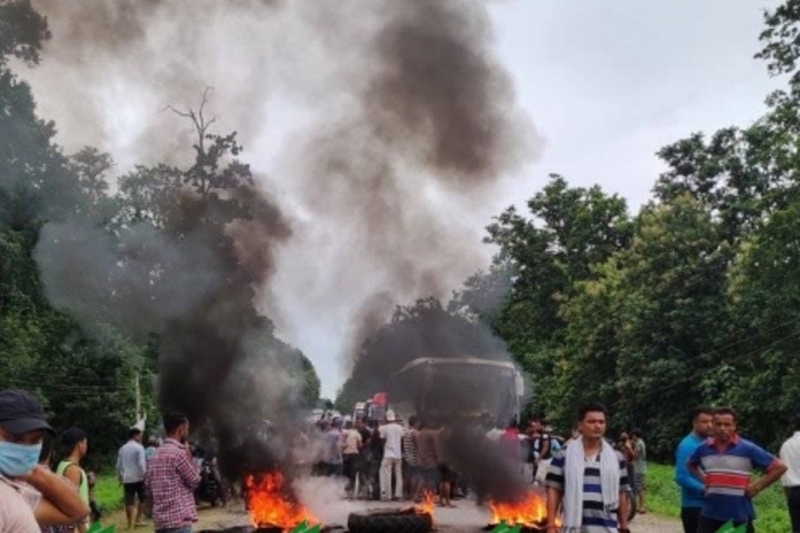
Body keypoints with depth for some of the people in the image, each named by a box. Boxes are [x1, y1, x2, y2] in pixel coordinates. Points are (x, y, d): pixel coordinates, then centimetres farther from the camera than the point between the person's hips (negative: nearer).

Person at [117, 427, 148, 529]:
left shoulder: (122, 448, 11)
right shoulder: (139, 447, -8)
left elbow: (119, 465, 15)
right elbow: (142, 464, -16)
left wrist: (119, 477, 23)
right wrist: (144, 475, -12)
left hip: (126, 478, 5)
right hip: (138, 477, -5)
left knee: (129, 501, 4)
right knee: (142, 499, 11)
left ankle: (130, 523, 6)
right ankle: (138, 519, 6)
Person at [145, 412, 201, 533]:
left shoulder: (157, 453, 12)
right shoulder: (179, 452, -14)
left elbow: (148, 482, 15)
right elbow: (194, 480, -4)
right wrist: (188, 453, 3)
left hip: (160, 518, 9)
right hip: (179, 518, -9)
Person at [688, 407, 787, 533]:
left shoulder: (748, 448, -8)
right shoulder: (703, 449, 3)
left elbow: (779, 467, -6)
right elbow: (692, 465, 24)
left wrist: (757, 487, -7)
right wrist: (704, 480, 9)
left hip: (740, 517, -3)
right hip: (710, 515, 3)